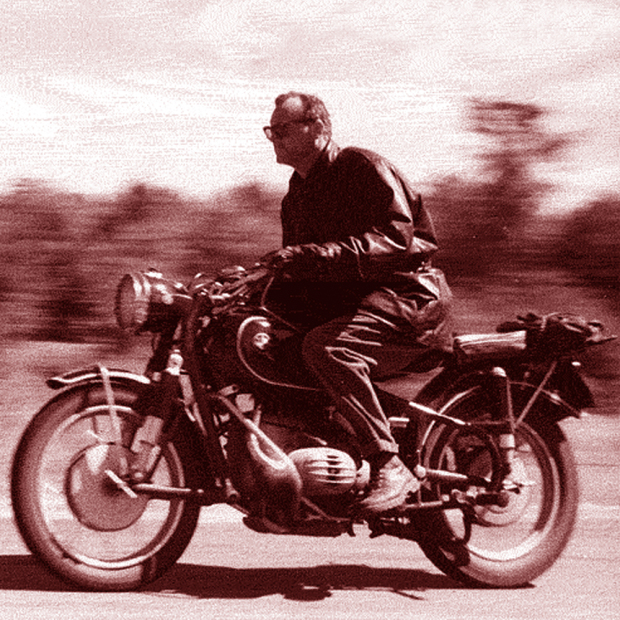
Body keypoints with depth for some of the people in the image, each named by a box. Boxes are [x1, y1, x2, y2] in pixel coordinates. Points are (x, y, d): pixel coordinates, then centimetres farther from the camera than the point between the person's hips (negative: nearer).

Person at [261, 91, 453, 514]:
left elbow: (396, 238, -20)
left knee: (326, 348, -35)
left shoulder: (362, 167, -6)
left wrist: (315, 255, -28)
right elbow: (299, 271, 26)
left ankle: (391, 466, -31)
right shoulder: (296, 196, 22)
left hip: (404, 292, -9)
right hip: (343, 303, 9)